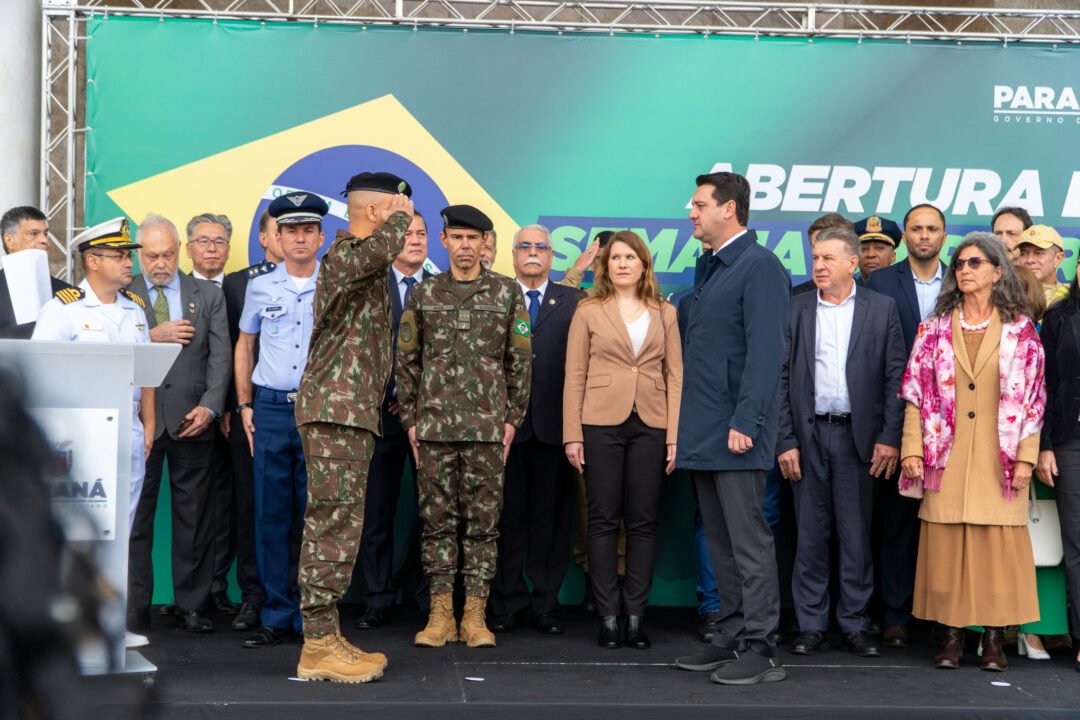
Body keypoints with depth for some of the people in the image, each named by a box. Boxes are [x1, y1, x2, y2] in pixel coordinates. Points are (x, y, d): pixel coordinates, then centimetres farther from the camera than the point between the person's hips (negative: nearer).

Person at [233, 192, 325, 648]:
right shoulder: (260, 287, 10)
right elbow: (244, 346, 18)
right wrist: (245, 405, 10)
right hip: (270, 409, 2)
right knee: (271, 515, 2)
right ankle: (277, 616, 10)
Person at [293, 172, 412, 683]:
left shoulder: (363, 260, 22)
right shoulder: (343, 254, -10)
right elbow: (379, 249, -34)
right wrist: (399, 215, -14)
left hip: (353, 412, 10)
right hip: (335, 411, -10)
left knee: (337, 524, 10)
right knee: (335, 523, -10)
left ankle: (325, 635, 14)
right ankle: (319, 645, -9)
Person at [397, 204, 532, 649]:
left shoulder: (508, 293, 6)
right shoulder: (423, 294, 8)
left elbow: (520, 361, 6)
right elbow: (406, 360, 9)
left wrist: (512, 419, 1)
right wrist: (410, 420, 4)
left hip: (488, 428, -1)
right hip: (433, 426, 1)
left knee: (483, 522, 1)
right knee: (437, 520, 3)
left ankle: (475, 615, 7)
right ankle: (440, 614, 9)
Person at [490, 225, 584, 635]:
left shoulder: (573, 302, 10)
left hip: (554, 424, 0)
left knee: (551, 515, 4)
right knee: (508, 514, 3)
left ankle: (545, 604, 10)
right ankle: (507, 603, 10)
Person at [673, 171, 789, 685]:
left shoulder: (760, 267, -11)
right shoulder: (707, 267, 18)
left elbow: (765, 352, -18)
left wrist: (744, 422, -22)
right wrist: (689, 422, 16)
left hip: (736, 431, -9)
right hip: (704, 431, 9)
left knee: (749, 542, -5)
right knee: (721, 543, 14)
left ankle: (760, 649, 1)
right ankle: (732, 639, 21)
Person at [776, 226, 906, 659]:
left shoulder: (881, 309, 4)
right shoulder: (796, 310, 6)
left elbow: (895, 376, 1)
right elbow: (782, 377, 3)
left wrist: (890, 437, -7)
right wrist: (785, 441, -4)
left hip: (858, 434, -1)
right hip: (808, 434, 1)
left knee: (856, 536, 4)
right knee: (810, 534, 5)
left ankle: (855, 625, 11)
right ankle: (811, 625, 12)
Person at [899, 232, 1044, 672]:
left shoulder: (1020, 330, 5)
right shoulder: (935, 329, 8)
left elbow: (1033, 396, 2)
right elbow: (916, 392, 5)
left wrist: (1026, 455, -5)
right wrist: (912, 450, -3)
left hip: (999, 460, -1)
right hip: (947, 460, 1)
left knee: (999, 547, -2)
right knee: (946, 547, 0)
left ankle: (994, 639, 5)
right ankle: (951, 634, 6)